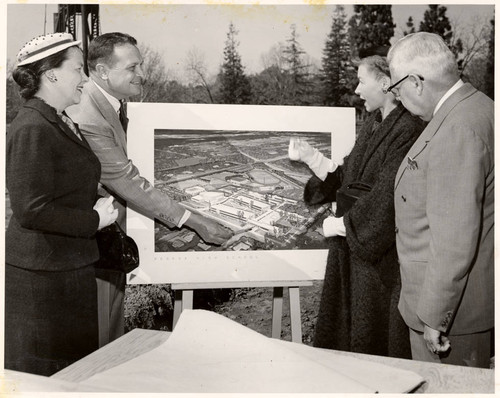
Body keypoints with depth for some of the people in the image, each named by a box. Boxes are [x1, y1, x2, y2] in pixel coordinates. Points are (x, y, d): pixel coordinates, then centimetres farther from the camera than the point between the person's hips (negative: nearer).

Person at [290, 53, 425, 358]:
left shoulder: (407, 131, -18)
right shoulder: (373, 125, 10)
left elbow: (386, 198, -22)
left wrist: (340, 224, -14)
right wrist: (314, 159, 2)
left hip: (379, 255, -8)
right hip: (351, 247, 8)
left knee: (373, 343, 9)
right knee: (342, 329, 19)